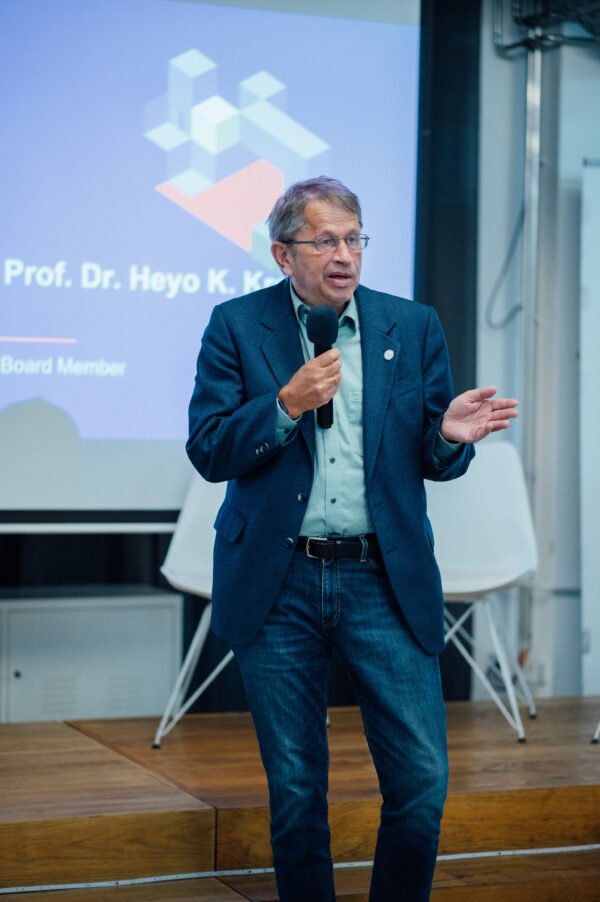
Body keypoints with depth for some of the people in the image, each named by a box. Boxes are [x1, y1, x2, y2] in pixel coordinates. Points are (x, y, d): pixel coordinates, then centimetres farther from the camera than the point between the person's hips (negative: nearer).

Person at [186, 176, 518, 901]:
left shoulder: (413, 326, 7)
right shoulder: (237, 326, 2)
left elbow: (430, 462, 9)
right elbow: (207, 452, -5)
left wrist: (450, 435, -13)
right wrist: (288, 403, -18)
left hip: (384, 582, 1)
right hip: (276, 587, -1)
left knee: (423, 781, -2)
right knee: (295, 790, 8)